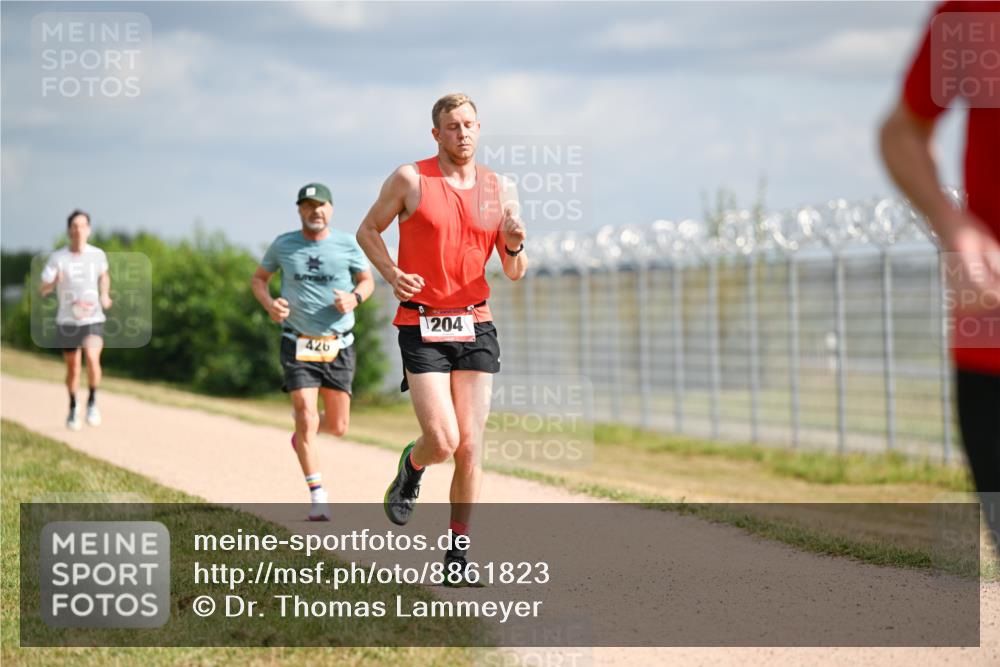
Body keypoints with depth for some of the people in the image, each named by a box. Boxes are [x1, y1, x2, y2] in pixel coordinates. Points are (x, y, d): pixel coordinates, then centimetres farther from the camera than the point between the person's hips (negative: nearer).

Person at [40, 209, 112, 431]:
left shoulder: (98, 255, -2)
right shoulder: (57, 258, -8)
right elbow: (43, 291, -11)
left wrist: (105, 295, 3)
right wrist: (54, 282, -33)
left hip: (93, 320, 0)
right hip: (67, 321, 0)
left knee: (92, 357, -25)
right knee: (73, 369, 9)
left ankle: (93, 402, -5)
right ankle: (73, 408, 34)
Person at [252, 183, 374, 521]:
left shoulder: (347, 244, -1)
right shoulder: (283, 245, 0)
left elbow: (367, 280, 12)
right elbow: (258, 279, 13)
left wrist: (354, 298, -11)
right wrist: (269, 304, -8)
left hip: (338, 346, 1)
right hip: (298, 344, -1)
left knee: (338, 426, 6)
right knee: (306, 416, -13)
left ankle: (305, 432, 42)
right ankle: (318, 498, -4)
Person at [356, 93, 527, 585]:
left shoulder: (500, 189, 6)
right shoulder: (411, 179, -3)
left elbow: (515, 273, 10)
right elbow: (368, 230, 8)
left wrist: (514, 246, -13)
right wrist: (393, 275, -9)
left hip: (476, 326, 3)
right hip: (421, 326, -3)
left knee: (470, 446, -1)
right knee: (443, 442, -13)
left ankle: (459, 552, 10)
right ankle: (411, 468, 24)